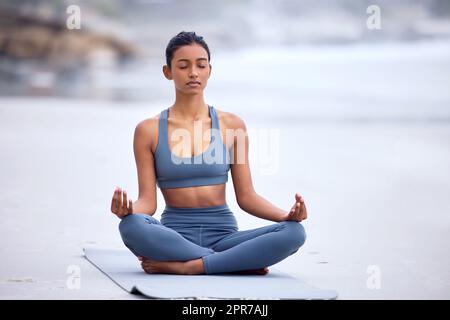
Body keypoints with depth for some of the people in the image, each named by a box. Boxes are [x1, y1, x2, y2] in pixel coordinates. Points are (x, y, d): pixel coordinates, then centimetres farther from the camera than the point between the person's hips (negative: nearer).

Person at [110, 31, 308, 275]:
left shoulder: (232, 125, 6)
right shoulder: (148, 130, 3)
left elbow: (246, 196, 5)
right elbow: (147, 201, -1)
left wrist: (286, 215, -14)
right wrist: (127, 209, -25)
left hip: (223, 234, 1)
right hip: (175, 235, -1)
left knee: (293, 232, -27)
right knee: (131, 226, -36)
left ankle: (185, 267, -26)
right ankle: (238, 261, -25)